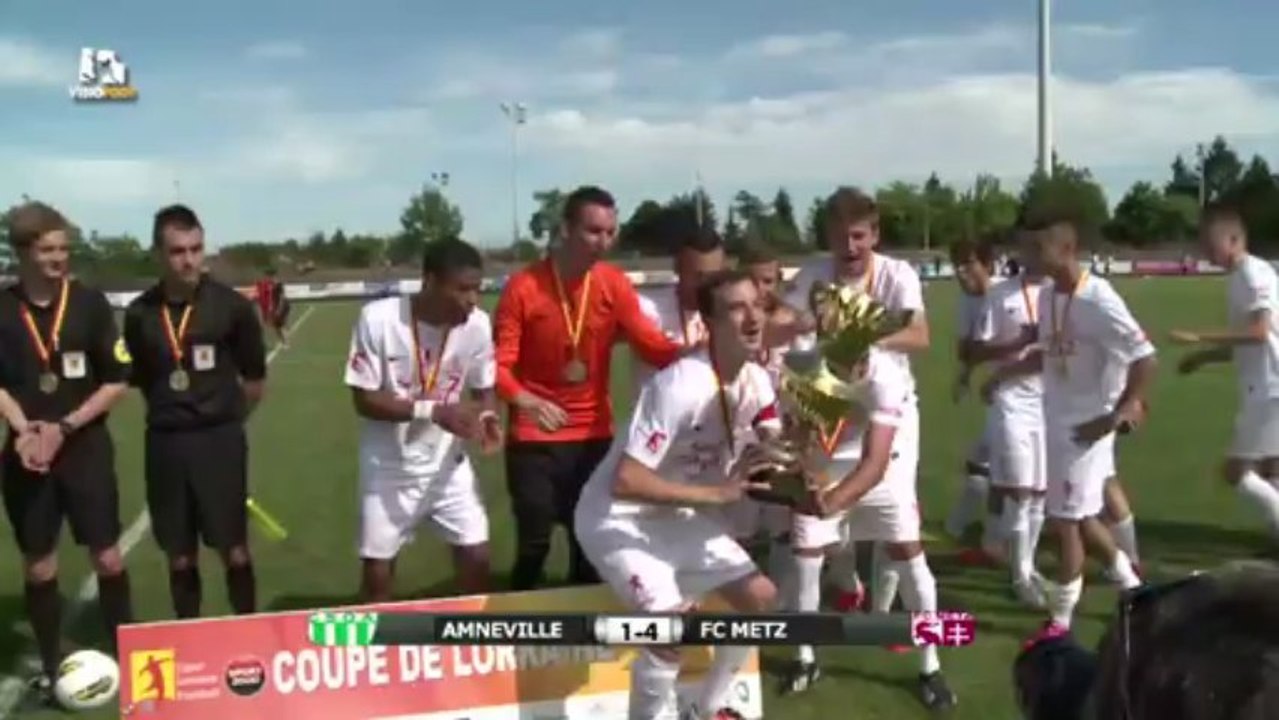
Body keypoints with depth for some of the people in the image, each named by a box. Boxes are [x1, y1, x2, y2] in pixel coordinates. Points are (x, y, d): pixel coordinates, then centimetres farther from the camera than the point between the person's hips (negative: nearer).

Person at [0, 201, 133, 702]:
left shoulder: (89, 303, -5)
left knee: (107, 557, 0)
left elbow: (118, 380, -3)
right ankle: (51, 666, 23)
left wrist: (65, 426, -12)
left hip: (86, 447, -1)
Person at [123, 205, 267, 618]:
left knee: (234, 550, 2)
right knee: (180, 557, 11)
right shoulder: (140, 314, -2)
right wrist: (171, 413, 10)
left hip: (219, 440, -2)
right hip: (165, 444, 2)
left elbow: (255, 378, 3)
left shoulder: (231, 306, -7)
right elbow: (140, 381, 12)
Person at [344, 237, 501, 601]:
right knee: (377, 569, 7)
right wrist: (433, 411, -30)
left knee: (477, 559, 2)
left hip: (448, 463, 3)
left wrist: (488, 416, -21)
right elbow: (364, 400, -18)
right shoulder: (378, 319, -22)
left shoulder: (478, 324, -13)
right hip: (390, 467, -2)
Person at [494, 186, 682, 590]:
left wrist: (686, 350, -33)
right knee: (534, 544, -2)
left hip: (594, 437, 3)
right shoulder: (523, 288, -11)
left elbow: (651, 345, -12)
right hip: (534, 440, -3)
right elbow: (500, 365, -14)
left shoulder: (615, 285, -3)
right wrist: (527, 401, -34)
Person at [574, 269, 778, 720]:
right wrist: (714, 493, -28)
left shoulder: (757, 381, -5)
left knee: (760, 597, 7)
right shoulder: (681, 384, -30)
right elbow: (625, 480, -32)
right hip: (618, 519, -8)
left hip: (680, 515, 8)